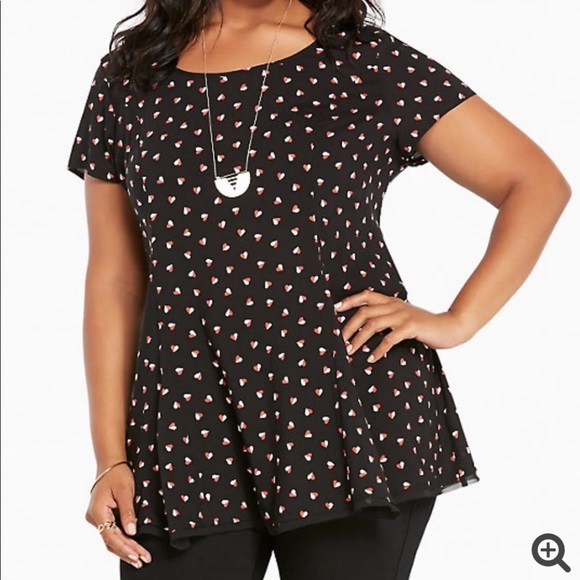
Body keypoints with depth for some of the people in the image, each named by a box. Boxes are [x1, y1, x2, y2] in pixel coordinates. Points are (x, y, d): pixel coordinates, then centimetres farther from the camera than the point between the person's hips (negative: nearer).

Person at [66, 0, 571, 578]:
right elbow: (115, 281, 8)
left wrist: (458, 321, -6)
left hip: (351, 425, -2)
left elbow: (539, 183, 3)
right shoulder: (129, 76, 9)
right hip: (190, 438, 2)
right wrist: (111, 460, 3)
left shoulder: (370, 65, 2)